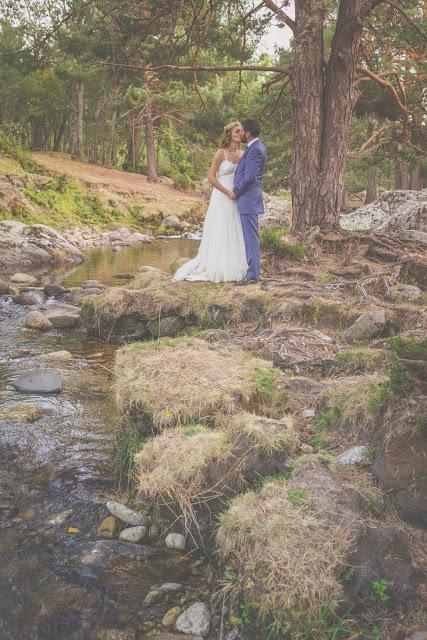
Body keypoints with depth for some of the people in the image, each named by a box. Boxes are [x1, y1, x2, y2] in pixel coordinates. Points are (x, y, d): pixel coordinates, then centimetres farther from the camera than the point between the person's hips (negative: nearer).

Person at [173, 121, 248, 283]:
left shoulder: (242, 154, 9)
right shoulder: (221, 153, -7)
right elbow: (211, 177, -10)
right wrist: (228, 192, -13)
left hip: (236, 199, 6)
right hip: (222, 198, -6)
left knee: (234, 234, 8)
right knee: (220, 233, -1)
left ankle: (233, 269, 17)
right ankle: (218, 270, 8)